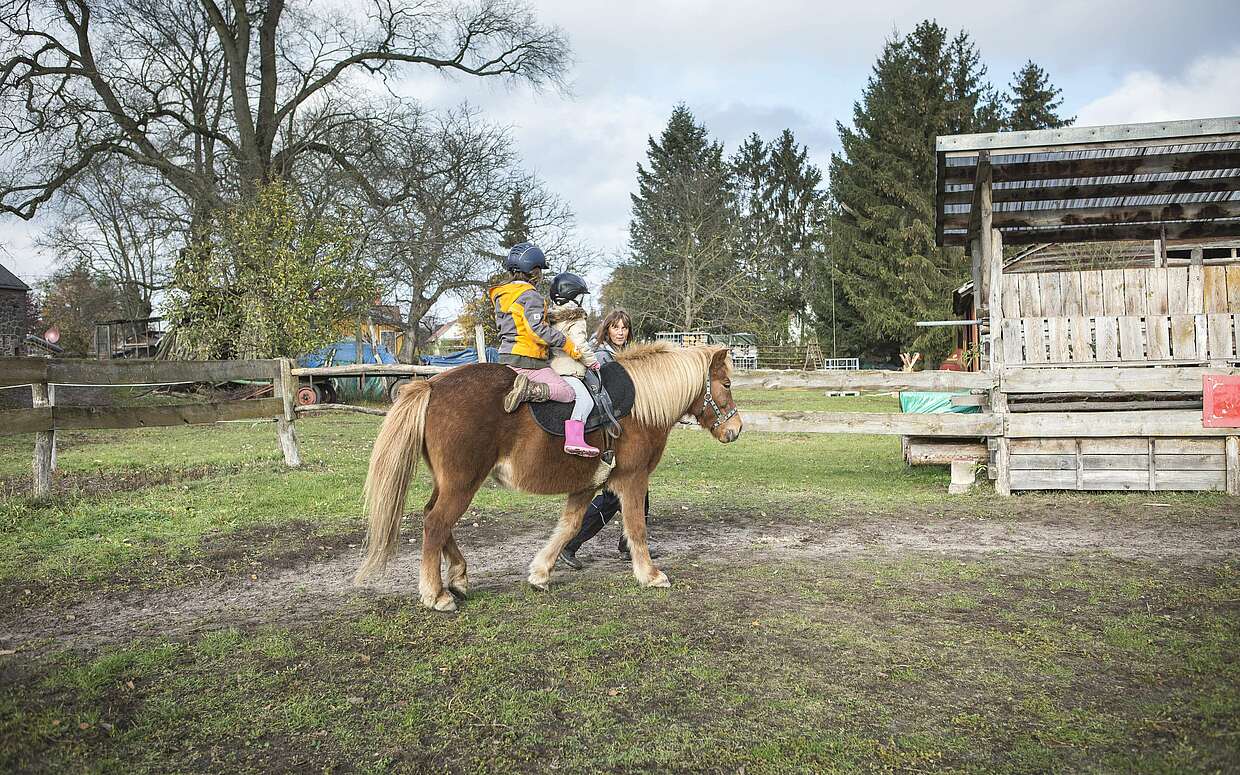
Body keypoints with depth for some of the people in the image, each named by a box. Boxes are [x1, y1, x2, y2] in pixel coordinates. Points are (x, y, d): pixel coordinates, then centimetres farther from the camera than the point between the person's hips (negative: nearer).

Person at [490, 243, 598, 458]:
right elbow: (537, 329, -23)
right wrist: (566, 343, -17)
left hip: (506, 357, 9)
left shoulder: (501, 296, 15)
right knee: (568, 392, -11)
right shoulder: (531, 295, -13)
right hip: (528, 361, -9)